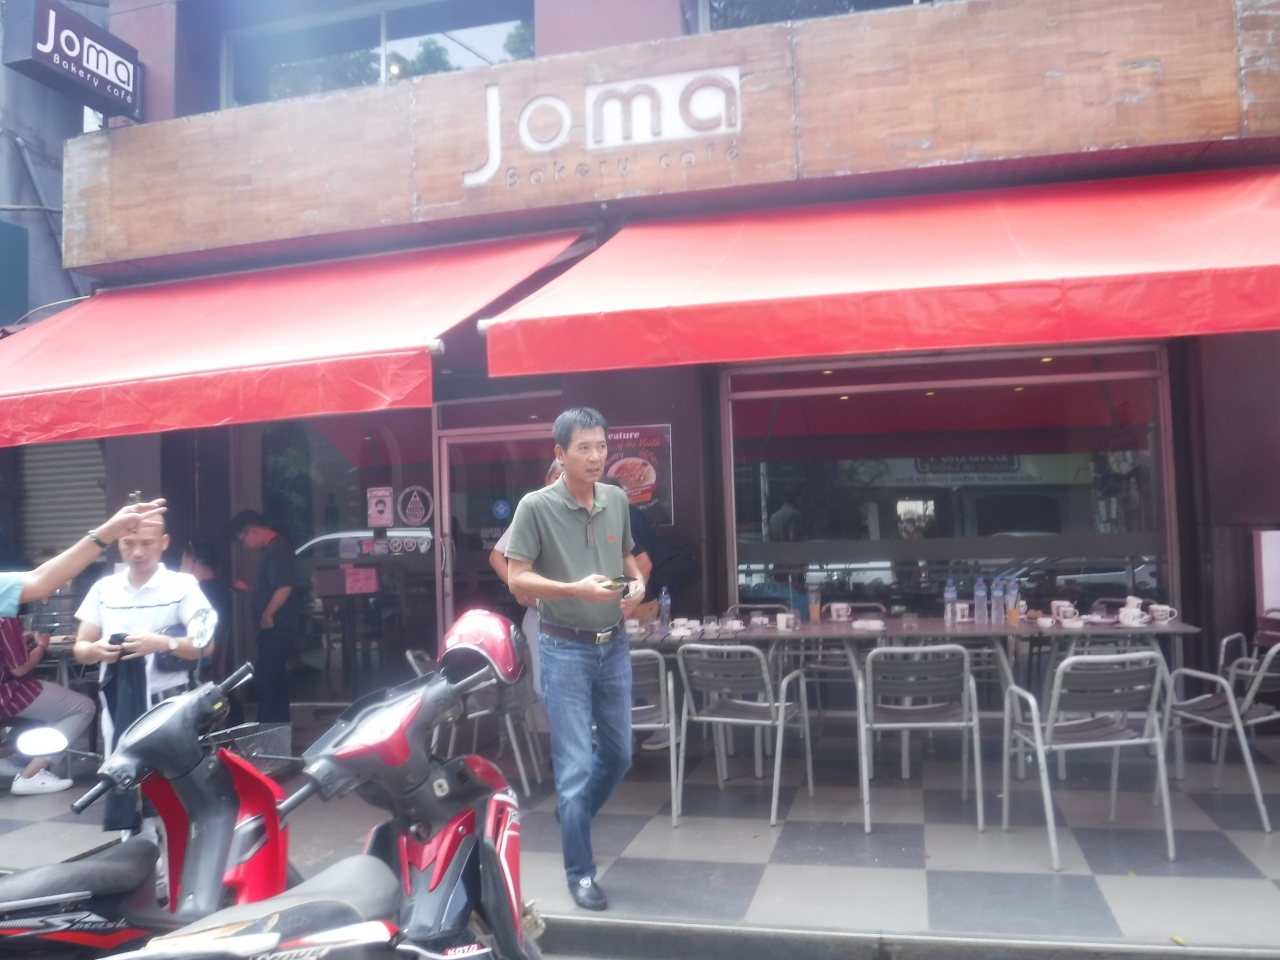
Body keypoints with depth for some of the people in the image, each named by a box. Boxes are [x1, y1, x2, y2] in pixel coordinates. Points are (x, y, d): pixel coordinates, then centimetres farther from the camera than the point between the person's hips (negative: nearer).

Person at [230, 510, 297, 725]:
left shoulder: (277, 548, -17)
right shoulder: (272, 548, 16)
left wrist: (267, 615, -20)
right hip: (275, 628, 11)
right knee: (276, 678, 15)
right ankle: (279, 726, 22)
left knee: (265, 680, -8)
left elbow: (285, 587, -25)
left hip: (275, 628, -11)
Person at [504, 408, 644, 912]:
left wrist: (638, 583, -4)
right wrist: (576, 589, -25)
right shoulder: (536, 506, -11)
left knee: (619, 754, 16)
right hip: (565, 649, -5)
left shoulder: (617, 501, 4)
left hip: (614, 645, 6)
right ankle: (580, 873, 14)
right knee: (576, 764, -2)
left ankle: (572, 818, 43)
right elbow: (518, 579, -12)